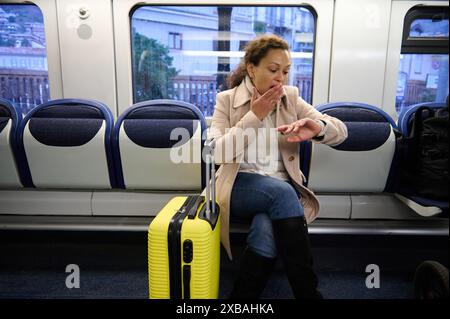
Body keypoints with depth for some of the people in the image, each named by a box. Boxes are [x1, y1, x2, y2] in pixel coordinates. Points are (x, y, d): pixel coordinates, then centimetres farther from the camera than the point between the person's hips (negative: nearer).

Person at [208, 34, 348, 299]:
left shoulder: (291, 97, 6)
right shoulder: (227, 99, 0)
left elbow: (341, 131, 2)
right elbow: (217, 153, -12)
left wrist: (318, 128, -22)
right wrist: (254, 117, -16)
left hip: (282, 189, 2)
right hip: (240, 187, -1)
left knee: (268, 229, -32)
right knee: (282, 192, -33)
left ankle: (244, 293, -8)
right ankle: (308, 292, -21)